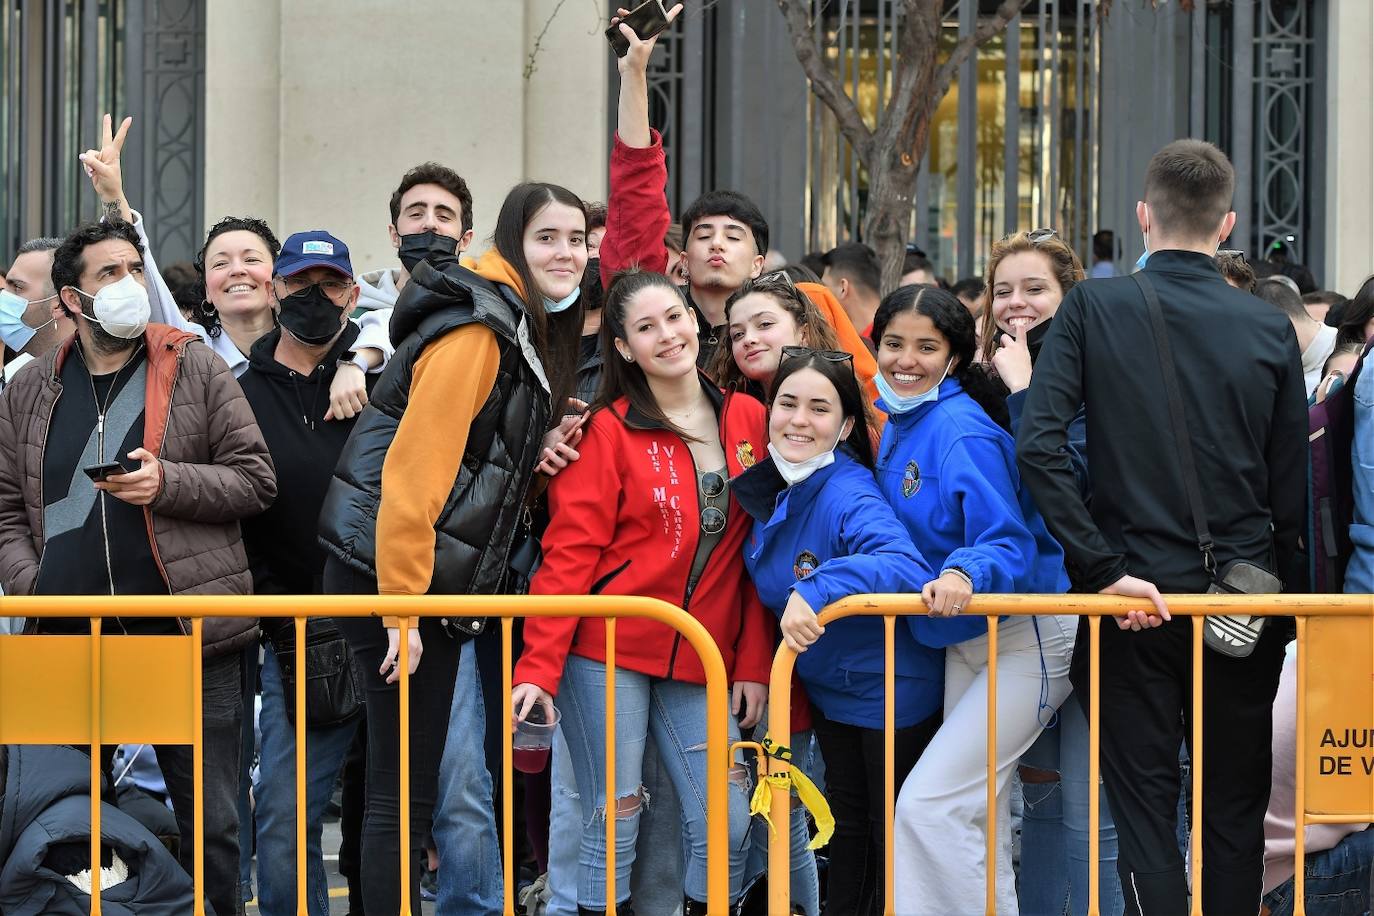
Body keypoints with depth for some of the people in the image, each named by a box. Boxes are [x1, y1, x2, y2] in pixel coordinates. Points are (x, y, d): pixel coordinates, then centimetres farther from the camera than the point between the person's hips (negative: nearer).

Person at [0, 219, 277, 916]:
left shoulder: (196, 369, 4)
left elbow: (255, 479, 1)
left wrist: (167, 484, -14)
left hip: (188, 632, -2)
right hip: (70, 639, 2)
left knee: (210, 820, 3)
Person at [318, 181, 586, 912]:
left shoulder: (536, 329, 14)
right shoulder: (476, 330, -16)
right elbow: (415, 468, -21)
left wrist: (536, 453, 5)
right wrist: (401, 607, -22)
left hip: (431, 580, 10)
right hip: (393, 576, -9)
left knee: (408, 787, 14)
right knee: (403, 791, -5)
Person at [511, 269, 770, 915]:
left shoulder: (748, 420, 6)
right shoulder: (610, 430, -4)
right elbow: (569, 553, -8)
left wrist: (754, 663, 5)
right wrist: (539, 667, -16)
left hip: (702, 661, 3)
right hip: (608, 651, -3)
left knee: (729, 828, -3)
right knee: (614, 825, -2)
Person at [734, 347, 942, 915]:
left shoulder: (847, 494, -27)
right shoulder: (767, 489, -4)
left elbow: (907, 566, -43)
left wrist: (816, 589, -50)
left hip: (891, 691, -7)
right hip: (829, 689, 8)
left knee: (894, 833, 7)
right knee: (847, 825, 21)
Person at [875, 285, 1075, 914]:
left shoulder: (964, 433, -19)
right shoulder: (896, 423, 9)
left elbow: (1009, 544, -25)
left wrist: (963, 576, -41)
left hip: (1024, 642, -9)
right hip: (966, 642, 9)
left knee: (928, 804, -15)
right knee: (976, 817, 13)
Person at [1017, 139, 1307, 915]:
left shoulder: (1093, 309, -4)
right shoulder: (1271, 329, 0)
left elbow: (1038, 444, -15)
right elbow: (1293, 488, 2)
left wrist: (1105, 568, -12)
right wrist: (1288, 602, 13)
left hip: (1137, 596, -1)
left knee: (1145, 808, 4)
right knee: (1235, 810, 12)